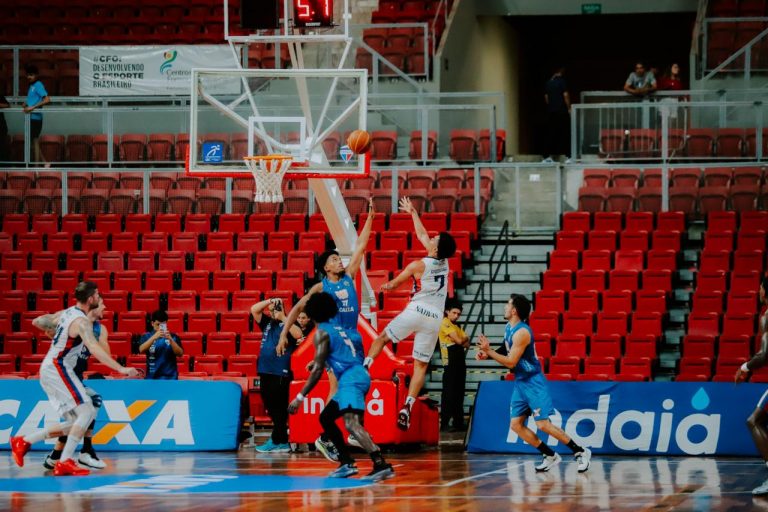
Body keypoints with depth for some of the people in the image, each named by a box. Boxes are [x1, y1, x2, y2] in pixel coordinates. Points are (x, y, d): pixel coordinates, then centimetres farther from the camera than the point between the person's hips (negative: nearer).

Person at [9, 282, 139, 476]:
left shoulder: (66, 313, 12)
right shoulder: (82, 321, -16)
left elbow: (38, 322, 23)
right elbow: (94, 348, -30)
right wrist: (120, 369, -35)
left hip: (48, 370, 9)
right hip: (58, 368, -9)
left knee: (75, 423, 9)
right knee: (87, 411, -15)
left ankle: (23, 441, 13)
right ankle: (65, 463, -20)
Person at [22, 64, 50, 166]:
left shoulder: (38, 85, -11)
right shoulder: (31, 86, 15)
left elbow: (47, 99, -22)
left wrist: (33, 107, -24)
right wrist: (26, 105, 9)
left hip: (35, 117, -9)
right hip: (31, 118, 9)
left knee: (35, 142, -4)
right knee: (34, 142, 13)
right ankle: (44, 162, 19)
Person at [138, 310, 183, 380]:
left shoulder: (173, 337, 2)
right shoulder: (147, 337, 2)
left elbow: (180, 353, -10)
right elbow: (141, 350, -17)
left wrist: (170, 340, -26)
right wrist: (154, 337, -31)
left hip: (170, 378, -1)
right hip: (152, 378, 1)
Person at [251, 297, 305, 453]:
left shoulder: (289, 323, 0)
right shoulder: (267, 322, 15)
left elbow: (298, 335, -19)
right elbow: (254, 310, 8)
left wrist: (283, 318, -14)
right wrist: (269, 301, -1)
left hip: (281, 373, -7)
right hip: (265, 371, 7)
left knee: (278, 409, -5)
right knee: (270, 407, 9)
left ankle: (276, 441, -1)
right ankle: (282, 442, 14)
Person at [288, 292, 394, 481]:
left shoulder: (322, 333, -2)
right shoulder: (340, 328, 23)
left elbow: (318, 370, -8)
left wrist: (300, 397, -6)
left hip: (351, 379, -9)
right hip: (359, 376, 9)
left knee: (352, 424, -25)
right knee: (326, 417, 21)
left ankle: (381, 464, -42)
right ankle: (347, 463, 17)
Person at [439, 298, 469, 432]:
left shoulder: (457, 327, 20)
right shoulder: (445, 324, -8)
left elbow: (467, 342, 12)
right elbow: (458, 340, -16)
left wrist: (463, 341, -9)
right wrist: (464, 339, 5)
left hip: (460, 363, 9)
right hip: (450, 364, -9)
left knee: (459, 394, 10)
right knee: (449, 394, -10)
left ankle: (458, 423, 15)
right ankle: (444, 424, -11)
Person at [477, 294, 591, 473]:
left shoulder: (521, 332, -22)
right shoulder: (509, 328, 7)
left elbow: (511, 362, -23)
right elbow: (508, 355, 20)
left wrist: (488, 351, -22)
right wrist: (488, 355, 6)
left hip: (533, 382, -9)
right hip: (520, 383, 9)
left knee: (543, 425, -12)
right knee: (516, 425, 3)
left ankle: (580, 452, -1)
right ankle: (550, 456, 10)